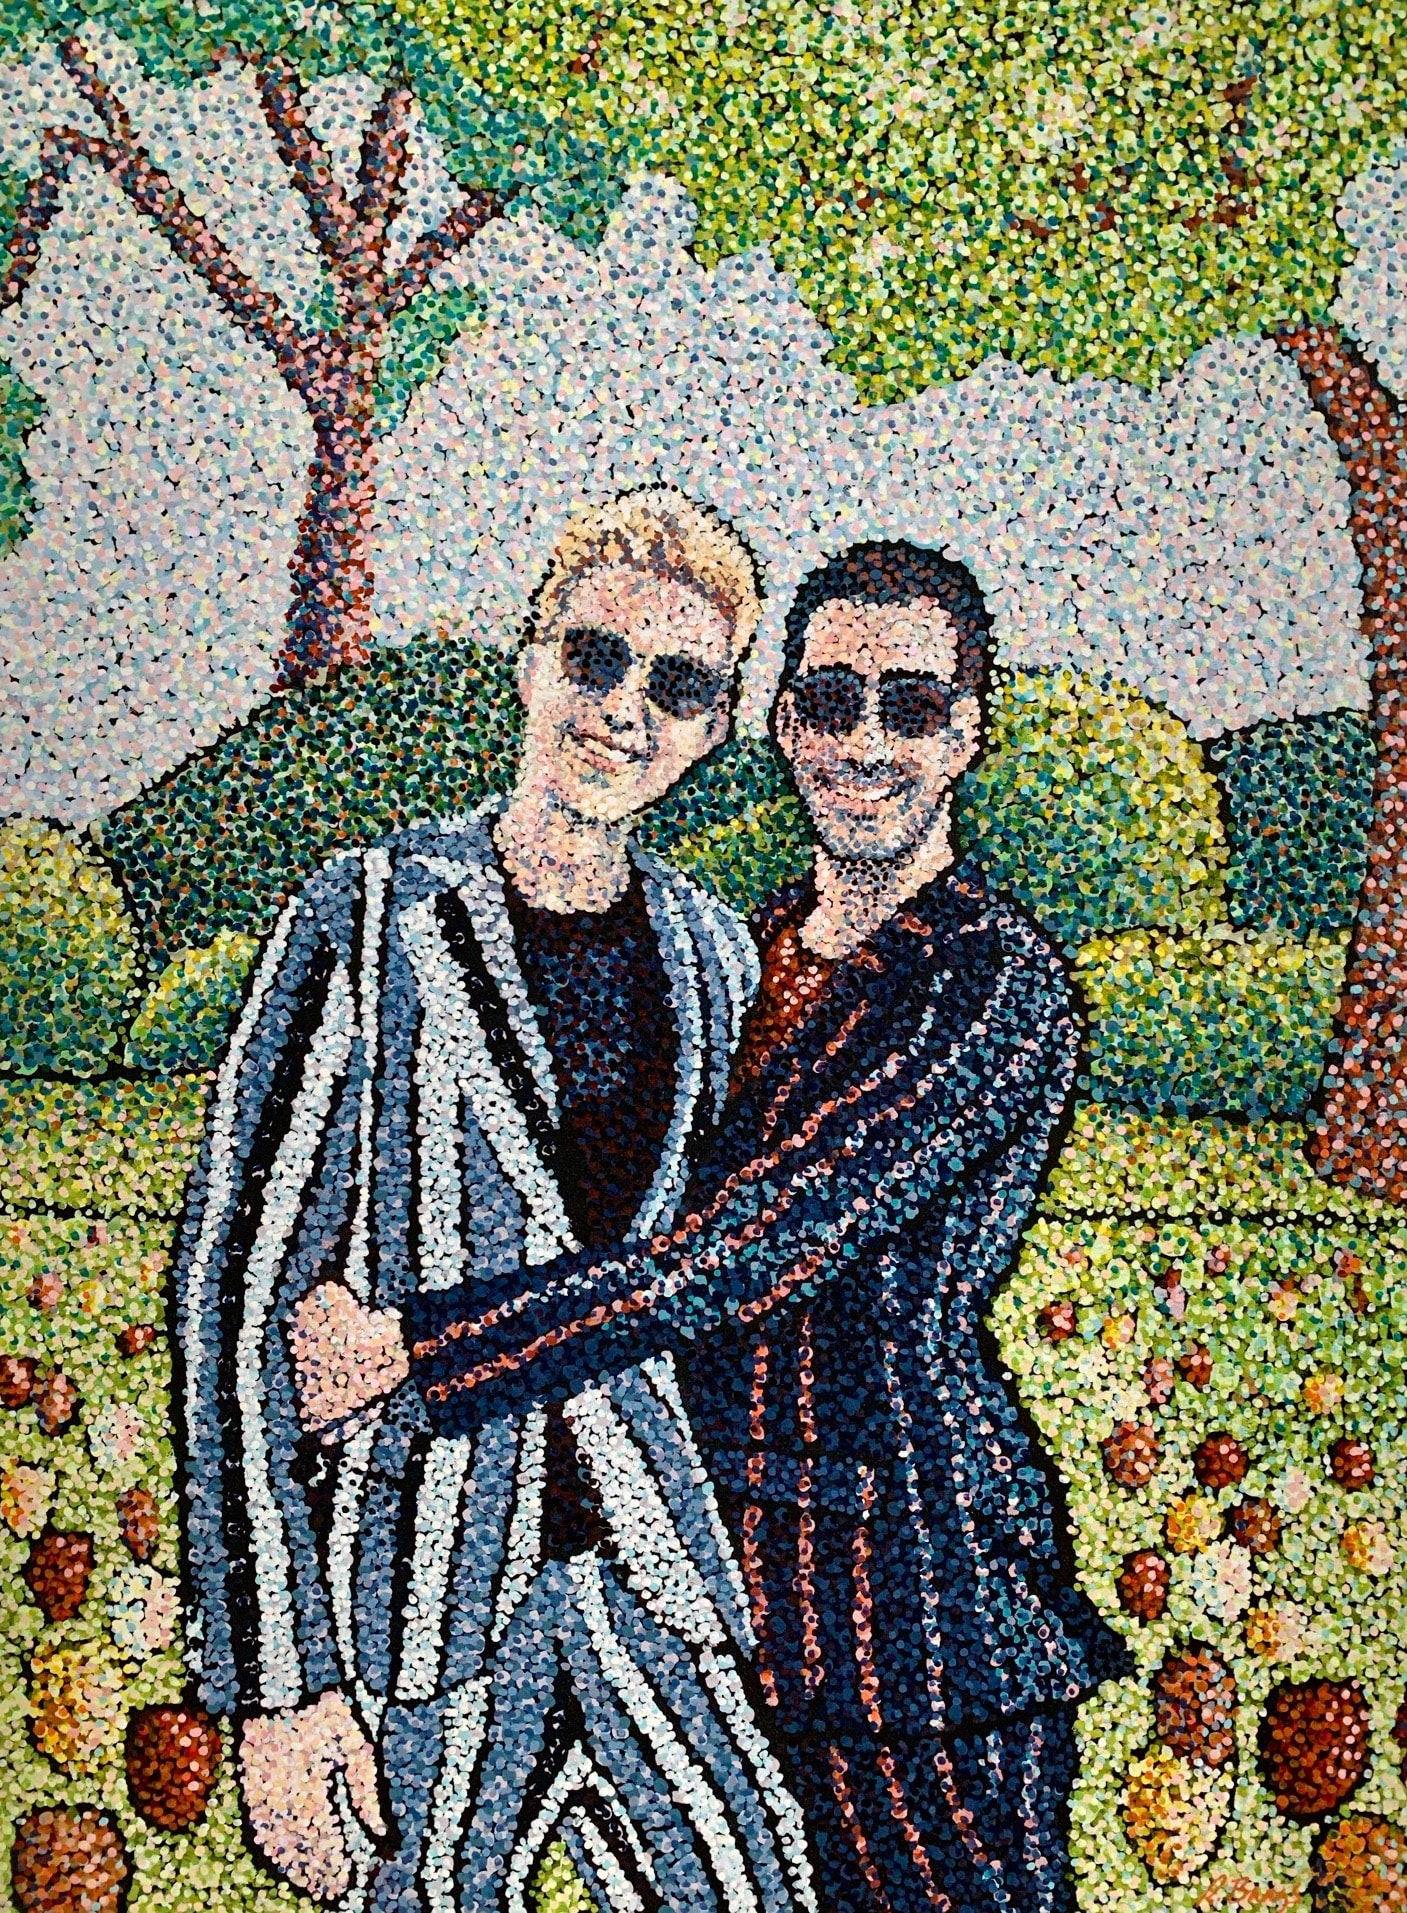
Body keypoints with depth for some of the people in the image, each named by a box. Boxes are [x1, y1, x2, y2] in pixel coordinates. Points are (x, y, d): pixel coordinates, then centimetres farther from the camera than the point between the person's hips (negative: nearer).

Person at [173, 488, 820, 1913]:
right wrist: (275, 1679, -12)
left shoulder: (711, 953, 7)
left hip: (646, 1561, 4)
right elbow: (238, 1286, -9)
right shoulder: (372, 922, -7)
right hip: (419, 1572, -4)